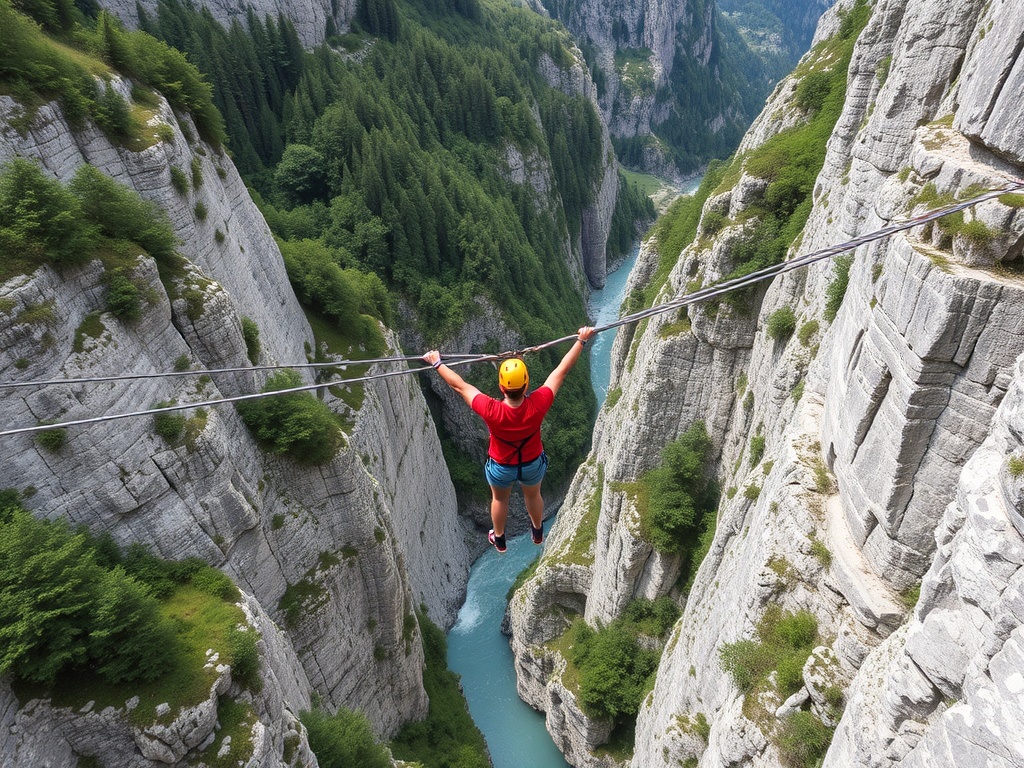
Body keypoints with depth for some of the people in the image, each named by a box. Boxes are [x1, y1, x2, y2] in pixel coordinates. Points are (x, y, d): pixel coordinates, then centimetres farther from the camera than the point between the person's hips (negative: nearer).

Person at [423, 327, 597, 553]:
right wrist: (581, 340, -14)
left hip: (501, 467, -1)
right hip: (533, 465, 1)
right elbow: (561, 371, -25)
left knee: (500, 499, 31)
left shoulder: (491, 411, -40)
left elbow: (460, 385, -26)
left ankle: (499, 539, 58)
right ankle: (538, 532, 63)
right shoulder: (537, 406, -36)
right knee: (533, 495, 33)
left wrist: (437, 363, -11)